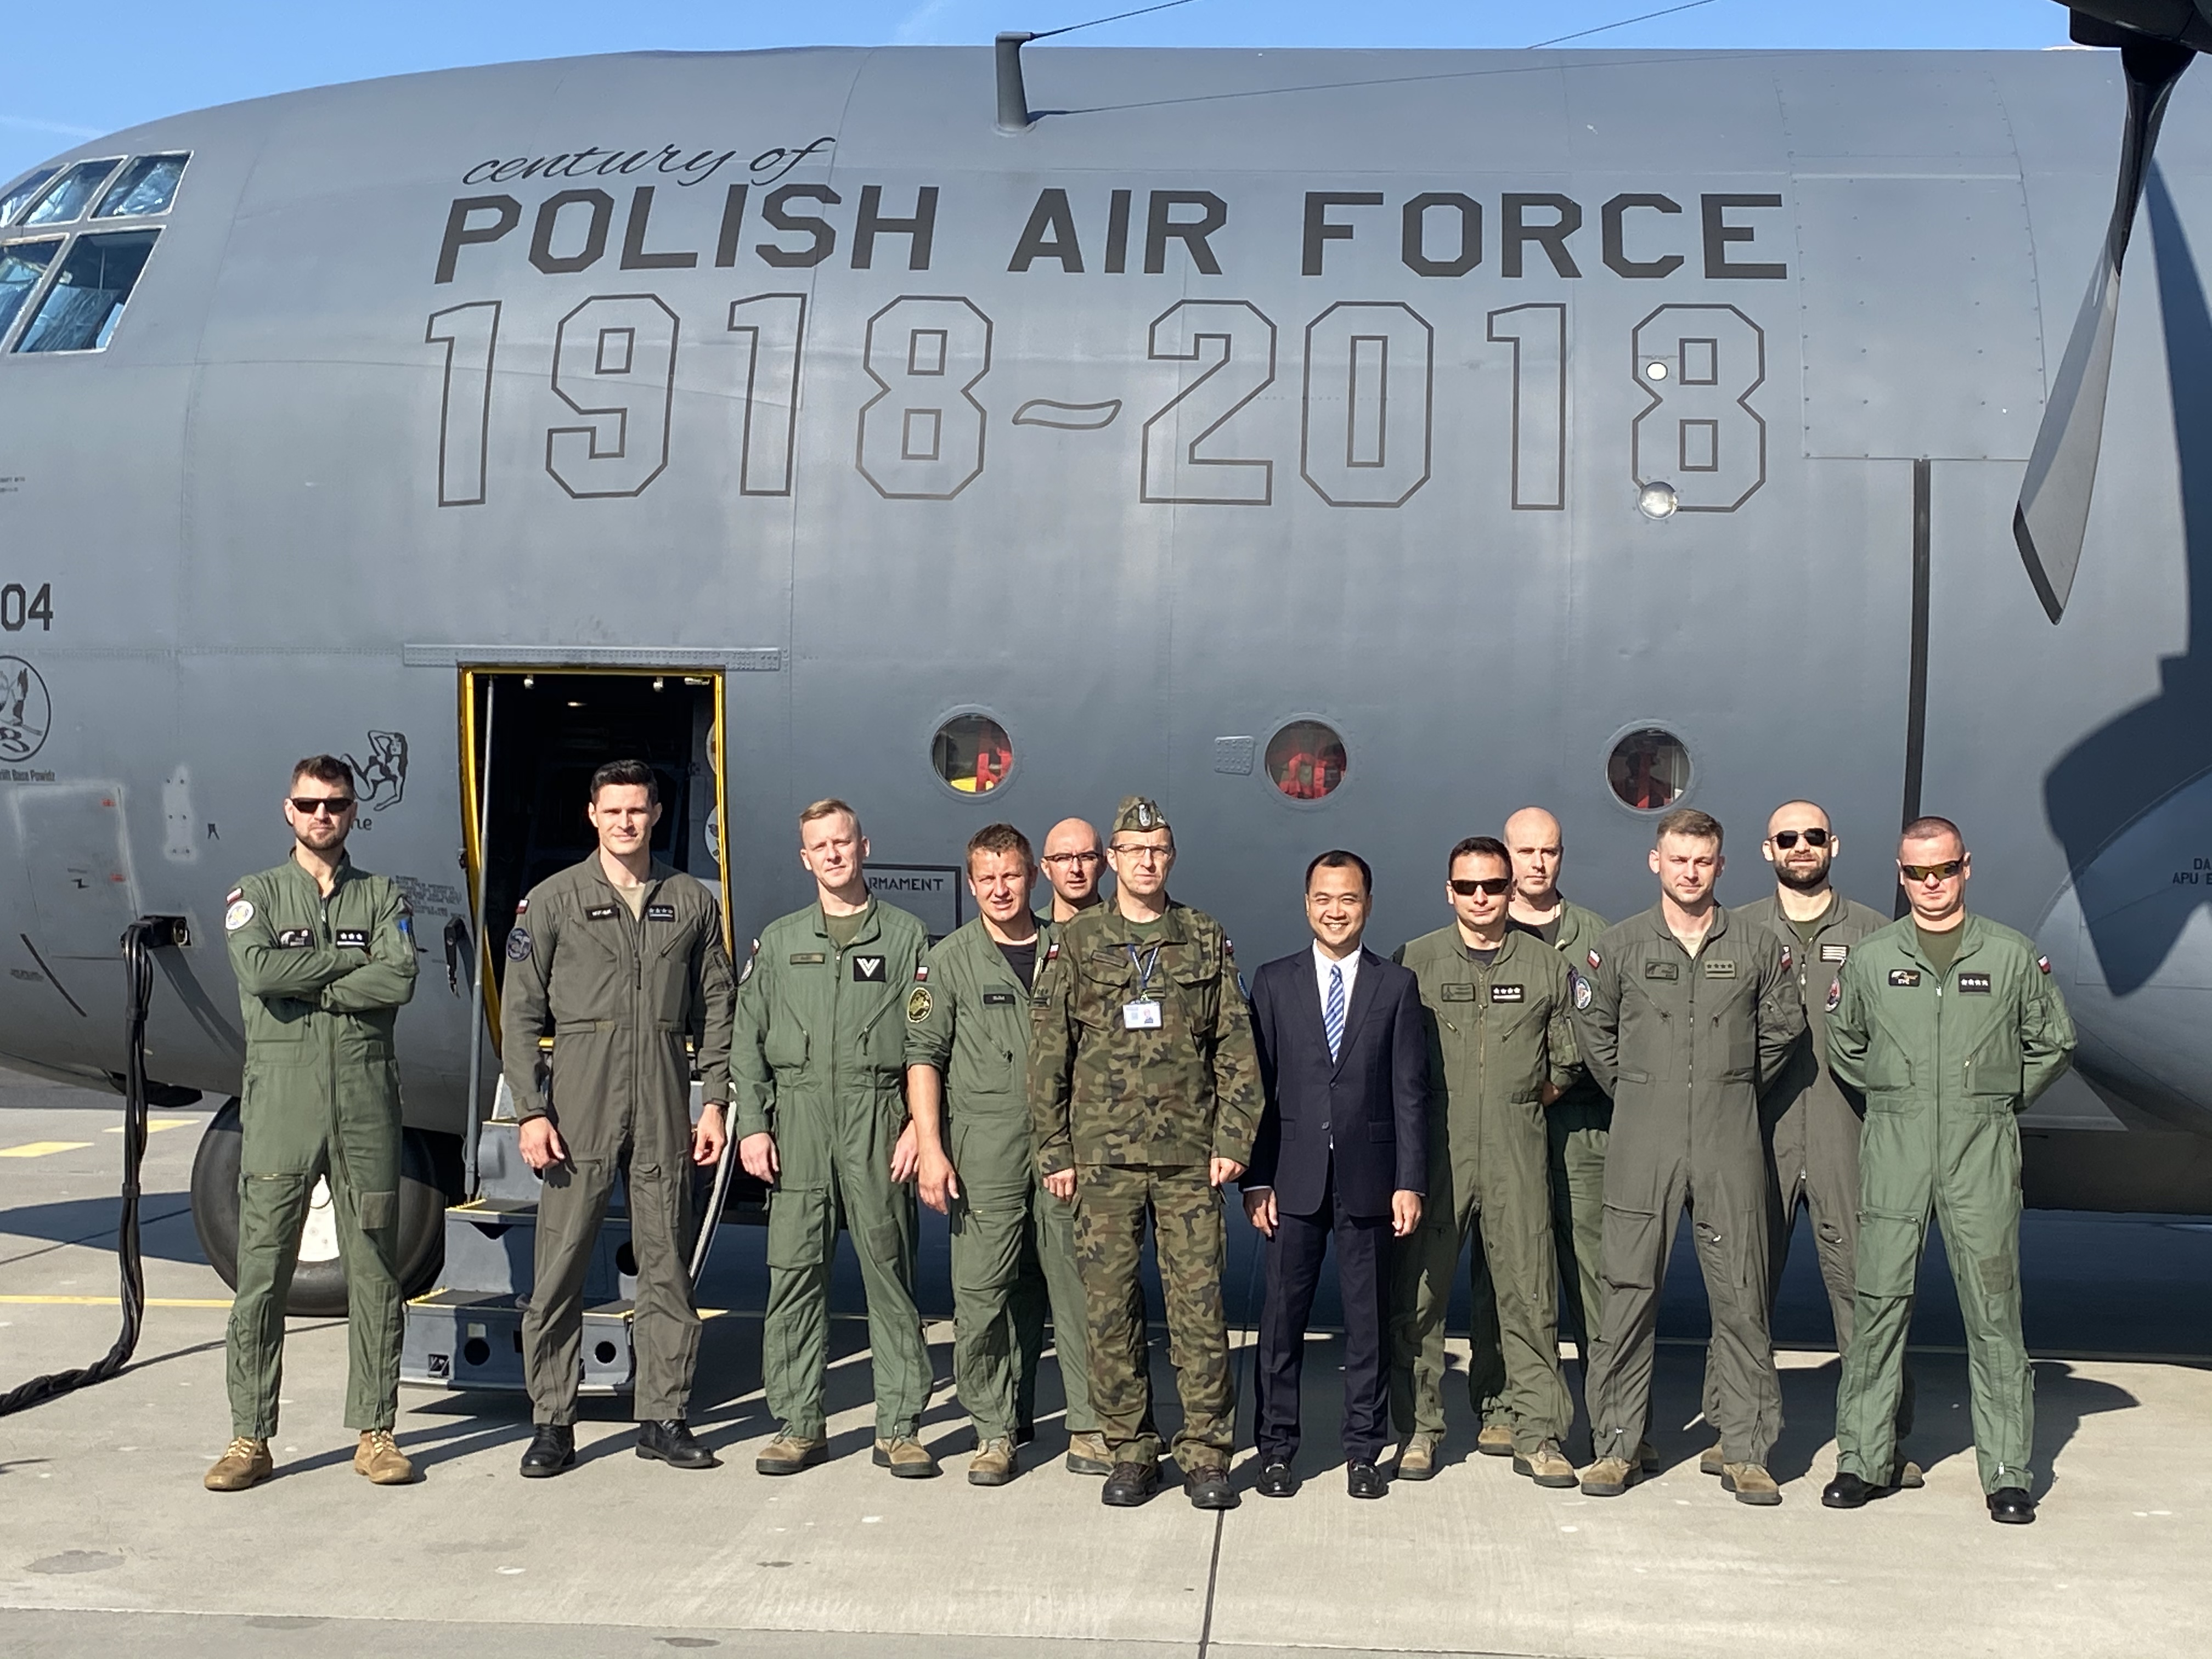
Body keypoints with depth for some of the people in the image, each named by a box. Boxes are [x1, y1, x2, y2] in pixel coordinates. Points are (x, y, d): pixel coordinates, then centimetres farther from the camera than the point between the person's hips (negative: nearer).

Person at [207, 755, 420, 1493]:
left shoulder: (383, 898, 12)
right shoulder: (255, 895, 10)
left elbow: (400, 981, -7)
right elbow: (259, 970, -11)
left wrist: (306, 987, -8)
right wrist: (352, 959, -5)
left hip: (366, 1100, 1)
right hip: (281, 1103, -1)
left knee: (374, 1271, 4)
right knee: (261, 1273, -1)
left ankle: (375, 1432, 11)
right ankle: (250, 1439, 7)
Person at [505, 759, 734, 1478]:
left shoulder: (693, 903, 11)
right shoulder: (552, 900, 5)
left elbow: (715, 1010, 11)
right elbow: (521, 1013, 2)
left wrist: (713, 1102, 3)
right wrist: (531, 1111, -6)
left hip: (665, 1105, 2)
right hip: (580, 1103, -2)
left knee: (666, 1265, 5)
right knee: (560, 1267, 0)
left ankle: (664, 1418, 14)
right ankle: (552, 1422, 9)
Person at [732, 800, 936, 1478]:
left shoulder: (906, 936, 8)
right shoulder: (778, 940, 16)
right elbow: (748, 1040, 13)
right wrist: (752, 1124, 2)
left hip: (878, 1117, -2)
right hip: (798, 1118, 2)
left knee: (889, 1269, -1)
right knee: (794, 1271, 1)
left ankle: (899, 1428, 5)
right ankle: (799, 1424, 9)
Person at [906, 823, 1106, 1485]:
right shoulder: (950, 959, 6)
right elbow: (924, 1057, 2)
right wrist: (930, 1149, -7)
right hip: (985, 1146, -1)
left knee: (1078, 1285, 1)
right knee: (983, 1292, -2)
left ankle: (1089, 1428, 8)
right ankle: (995, 1431, 8)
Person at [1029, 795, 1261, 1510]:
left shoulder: (1207, 941, 8)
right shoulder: (1077, 943, 5)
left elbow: (1236, 1048, 7)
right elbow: (1048, 1053, 5)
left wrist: (1233, 1140, -1)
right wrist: (1054, 1149, 0)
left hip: (1190, 1154, 0)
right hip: (1102, 1155, 0)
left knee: (1199, 1304, 0)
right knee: (1109, 1305, 3)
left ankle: (1206, 1454, 9)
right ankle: (1130, 1452, 14)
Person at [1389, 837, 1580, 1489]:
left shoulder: (1546, 967, 9)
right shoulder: (1414, 962, 5)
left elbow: (1567, 1060, 16)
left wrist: (1535, 1097, 8)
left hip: (1516, 1150, 1)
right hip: (1434, 1147, -1)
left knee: (1528, 1292, 0)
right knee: (1419, 1289, 1)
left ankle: (1536, 1434, 9)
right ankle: (1420, 1427, 12)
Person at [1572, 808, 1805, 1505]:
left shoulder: (1758, 947, 6)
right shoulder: (1620, 946, 5)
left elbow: (1782, 1029, 16)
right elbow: (1595, 1031, 14)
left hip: (1730, 1144, 1)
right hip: (1643, 1144, 0)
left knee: (1740, 1297, 1)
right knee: (1628, 1292, 1)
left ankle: (1746, 1452, 9)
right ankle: (1617, 1446, 9)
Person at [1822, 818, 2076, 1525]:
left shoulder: (2012, 956, 4)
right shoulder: (1871, 958, 6)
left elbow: (2052, 1044, 15)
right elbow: (1843, 1046, 19)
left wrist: (1999, 1103, 12)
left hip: (1982, 1154, -1)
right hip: (1893, 1152, 1)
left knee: (1993, 1310, 0)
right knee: (1879, 1302, 1)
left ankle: (2008, 1471, 7)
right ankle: (1862, 1458, 9)